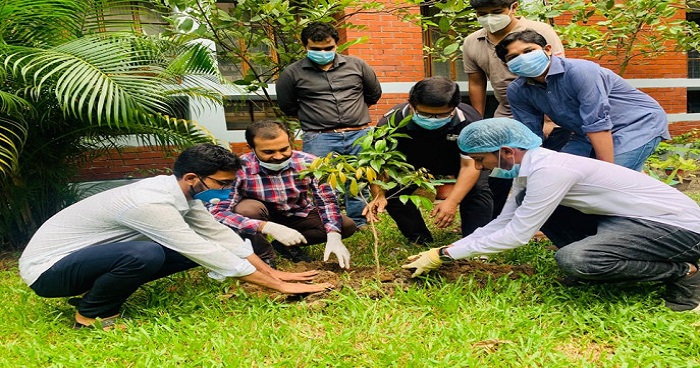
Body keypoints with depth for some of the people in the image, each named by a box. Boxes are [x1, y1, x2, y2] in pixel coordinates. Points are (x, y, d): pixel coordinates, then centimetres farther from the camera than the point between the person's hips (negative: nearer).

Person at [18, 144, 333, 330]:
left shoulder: (182, 191, -5)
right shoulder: (150, 203, -32)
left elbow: (220, 235, 0)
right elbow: (211, 254, -32)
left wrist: (272, 272, -3)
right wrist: (278, 286, -25)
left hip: (89, 255, 8)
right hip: (47, 269, -8)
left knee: (194, 250, -2)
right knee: (145, 254, -37)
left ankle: (101, 292, 7)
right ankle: (92, 313, -8)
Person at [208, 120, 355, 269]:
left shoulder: (307, 163, -22)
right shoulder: (240, 169, -31)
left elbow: (326, 200, -16)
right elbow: (216, 212, -40)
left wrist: (334, 237, -33)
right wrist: (268, 227, -48)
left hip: (299, 215, 3)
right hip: (263, 218, -3)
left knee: (347, 225, -15)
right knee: (247, 208, -34)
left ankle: (289, 245, -1)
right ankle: (264, 256, -9)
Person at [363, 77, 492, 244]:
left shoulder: (468, 120, -34)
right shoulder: (393, 121, -35)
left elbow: (470, 164, -32)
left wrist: (452, 201, -44)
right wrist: (378, 196, -49)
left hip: (456, 162, -1)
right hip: (412, 164, 1)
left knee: (477, 189, -25)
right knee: (390, 190, -19)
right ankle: (421, 241, 2)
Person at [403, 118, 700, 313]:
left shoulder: (548, 170, -28)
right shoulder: (528, 168, 1)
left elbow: (517, 235, -25)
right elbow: (502, 223, 6)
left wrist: (446, 255, -18)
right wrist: (444, 251, 0)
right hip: (625, 218, 8)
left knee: (571, 260, -32)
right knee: (526, 203, 1)